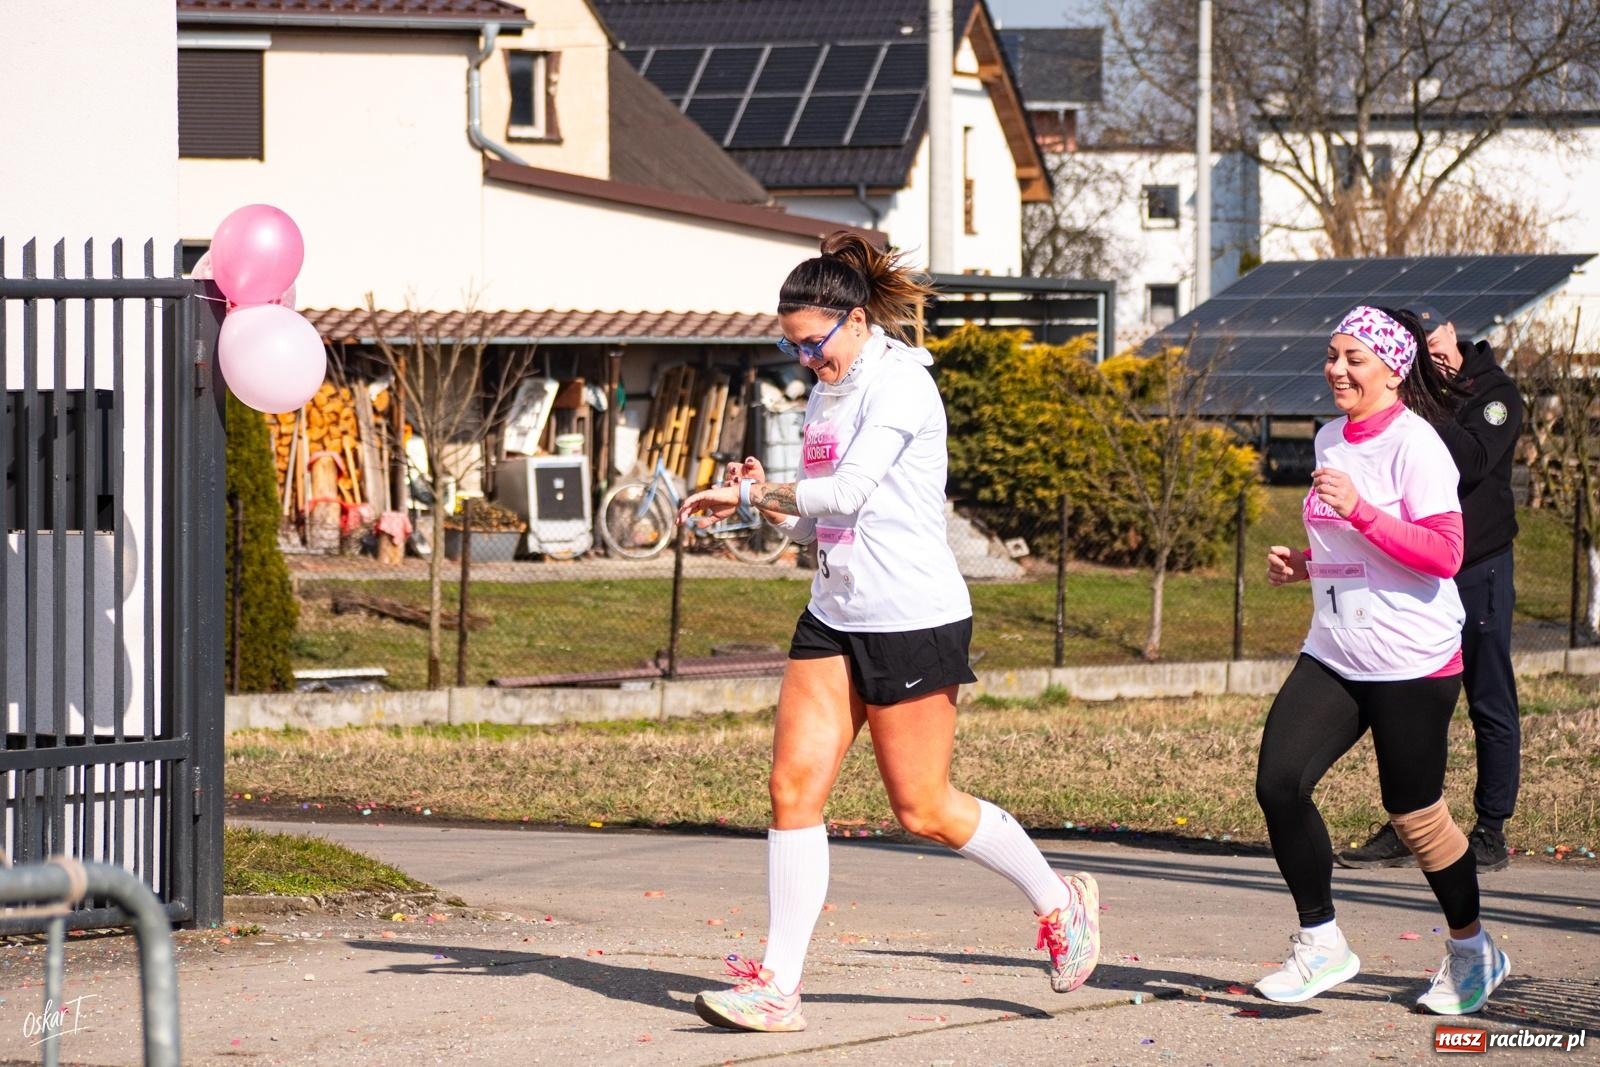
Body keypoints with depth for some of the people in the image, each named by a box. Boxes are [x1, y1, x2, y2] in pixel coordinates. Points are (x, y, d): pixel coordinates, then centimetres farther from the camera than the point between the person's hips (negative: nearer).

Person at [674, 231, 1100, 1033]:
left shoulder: (899, 385, -13)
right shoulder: (825, 397, 14)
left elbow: (848, 492, -25)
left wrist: (748, 494, -20)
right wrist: (766, 501, 1)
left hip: (913, 620, -8)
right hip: (833, 618, 8)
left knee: (921, 807, -1)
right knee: (794, 786, -5)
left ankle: (1058, 902, 23)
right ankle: (777, 986, -5)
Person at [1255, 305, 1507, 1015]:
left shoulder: (1413, 445, -12)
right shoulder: (1330, 441, 13)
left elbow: (1443, 555, -20)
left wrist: (1358, 509, -27)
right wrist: (1301, 563, 9)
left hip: (1412, 661, -7)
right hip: (1334, 655, 7)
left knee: (1414, 814, 2)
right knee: (1278, 782, -10)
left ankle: (1471, 949, 25)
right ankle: (1320, 944, 2)